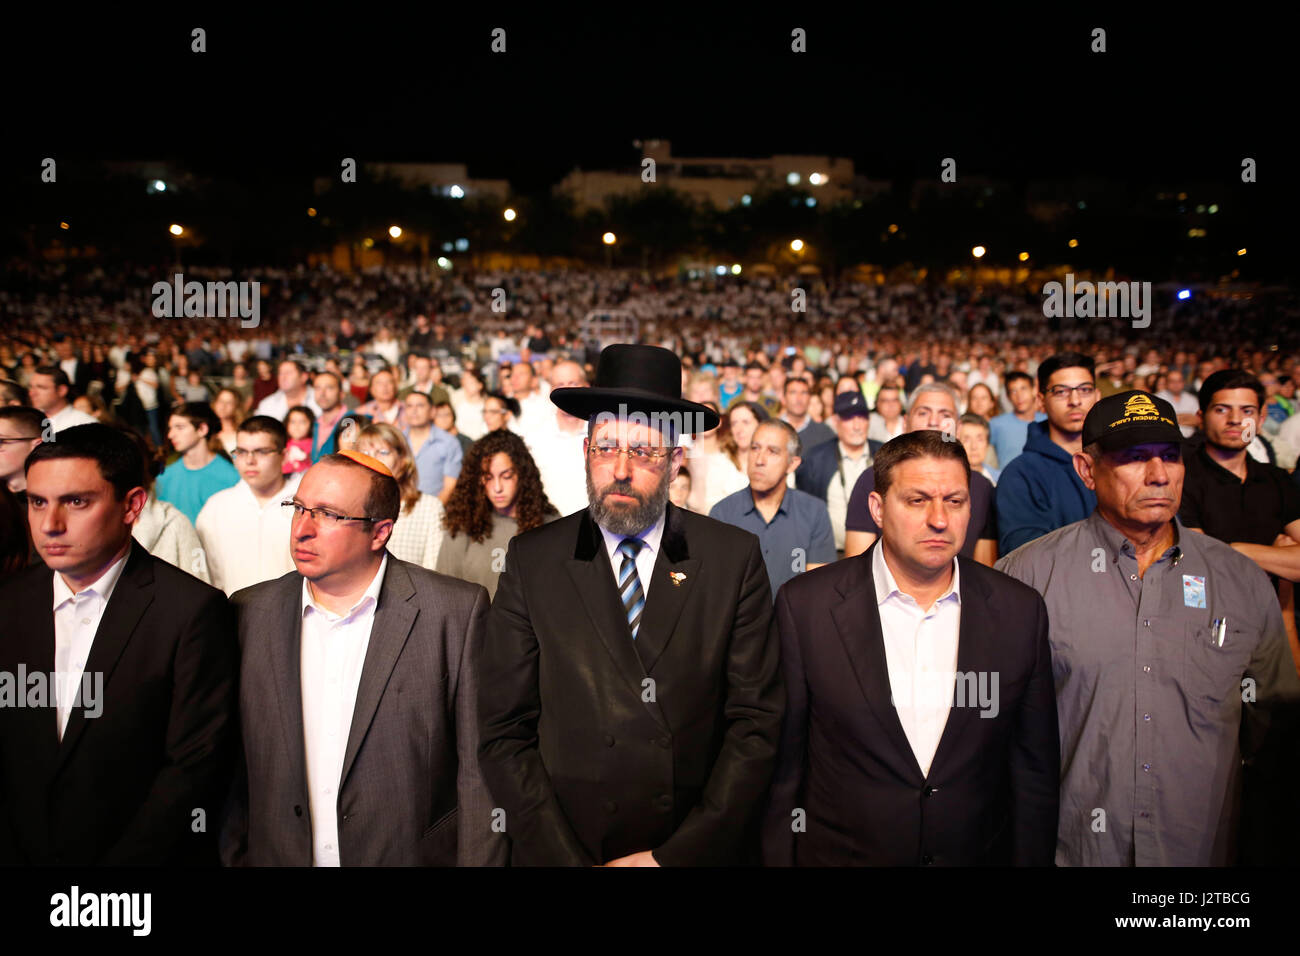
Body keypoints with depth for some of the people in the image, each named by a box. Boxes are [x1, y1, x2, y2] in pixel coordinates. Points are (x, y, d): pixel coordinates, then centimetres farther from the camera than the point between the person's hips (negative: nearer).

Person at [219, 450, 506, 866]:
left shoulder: (457, 611, -13)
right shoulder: (249, 613, -1)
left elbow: (479, 772, -11)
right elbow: (233, 768, 6)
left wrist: (478, 860, -13)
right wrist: (235, 859, 3)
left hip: (413, 855, -3)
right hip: (276, 856, 3)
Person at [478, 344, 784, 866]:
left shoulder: (735, 558, -6)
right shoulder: (531, 561, -5)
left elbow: (756, 721, -8)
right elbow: (504, 733, -6)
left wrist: (677, 854, -14)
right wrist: (566, 858, -14)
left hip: (703, 848, 0)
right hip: (561, 847, 0)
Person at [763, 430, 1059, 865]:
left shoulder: (1020, 611, -7)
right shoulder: (804, 605, -13)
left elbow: (1035, 772, 0)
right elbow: (782, 764, -8)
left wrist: (1030, 858, 0)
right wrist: (779, 859, -7)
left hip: (981, 854, 2)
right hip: (840, 854, -1)